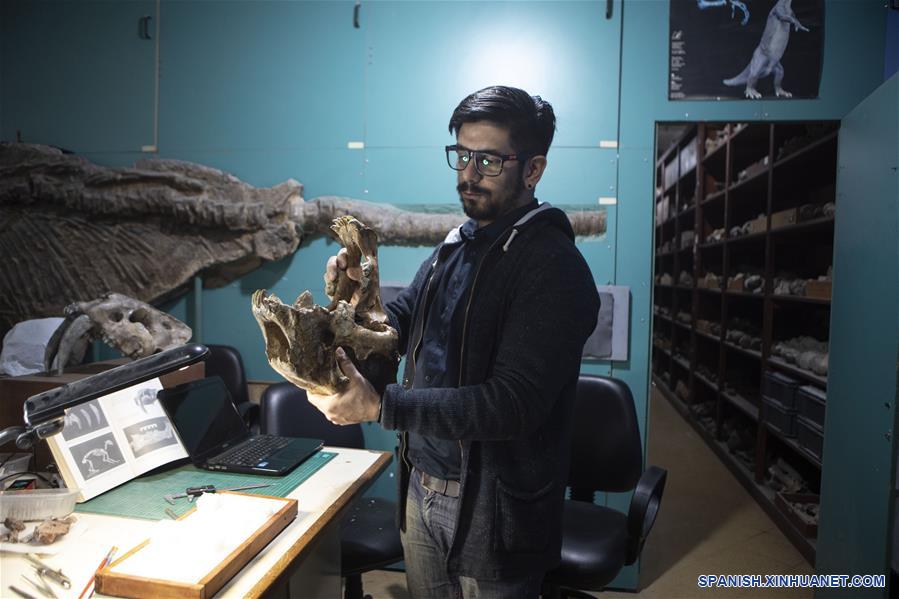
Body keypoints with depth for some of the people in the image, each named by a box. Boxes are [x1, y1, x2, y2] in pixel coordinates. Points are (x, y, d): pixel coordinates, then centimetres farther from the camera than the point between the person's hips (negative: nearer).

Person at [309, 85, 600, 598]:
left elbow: (513, 404, -27)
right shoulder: (456, 247, 6)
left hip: (492, 509, -7)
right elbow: (398, 325, 12)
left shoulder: (554, 268, -20)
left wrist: (379, 407, -32)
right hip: (421, 488, 7)